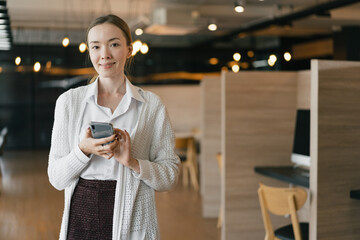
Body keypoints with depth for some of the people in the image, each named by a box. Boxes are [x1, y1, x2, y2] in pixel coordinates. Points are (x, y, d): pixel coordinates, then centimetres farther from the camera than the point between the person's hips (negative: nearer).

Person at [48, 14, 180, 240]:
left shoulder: (152, 105, 0)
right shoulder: (69, 101, 2)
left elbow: (170, 176, 0)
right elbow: (57, 178, 1)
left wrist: (132, 162, -16)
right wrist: (83, 151, -16)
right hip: (82, 217, 1)